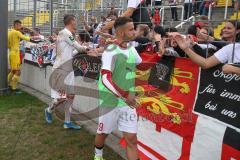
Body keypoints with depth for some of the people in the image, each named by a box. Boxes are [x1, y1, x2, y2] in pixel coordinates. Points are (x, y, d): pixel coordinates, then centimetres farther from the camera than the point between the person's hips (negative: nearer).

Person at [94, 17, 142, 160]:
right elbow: (105, 79, -30)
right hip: (109, 102, -5)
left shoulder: (131, 49, 4)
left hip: (128, 102, 5)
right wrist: (125, 95, -36)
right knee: (103, 133, 17)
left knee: (132, 138, 3)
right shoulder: (111, 51, -19)